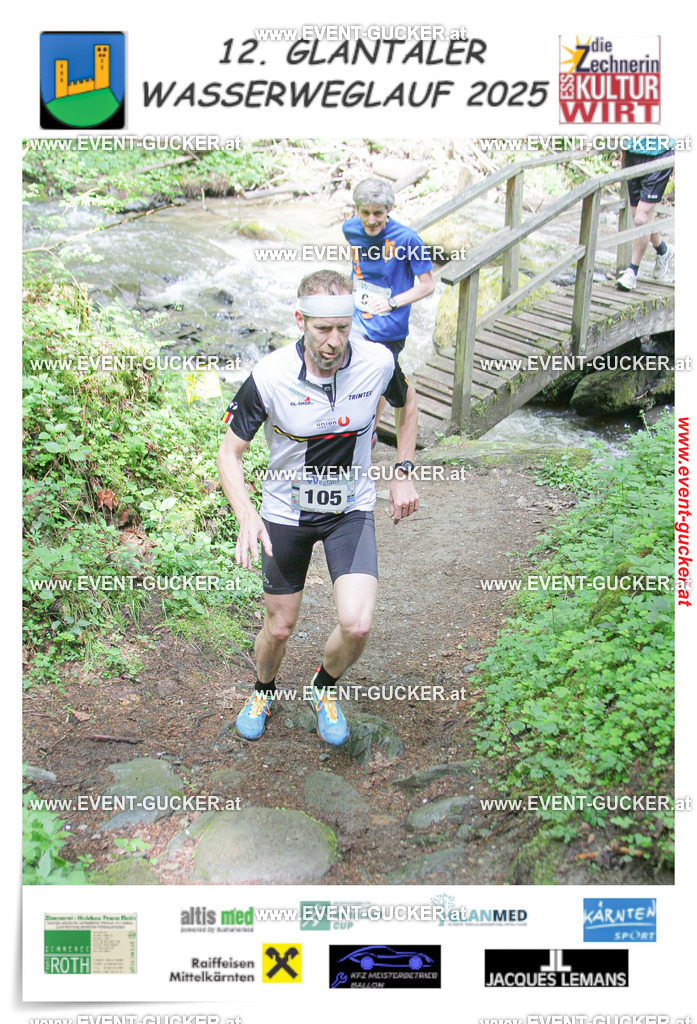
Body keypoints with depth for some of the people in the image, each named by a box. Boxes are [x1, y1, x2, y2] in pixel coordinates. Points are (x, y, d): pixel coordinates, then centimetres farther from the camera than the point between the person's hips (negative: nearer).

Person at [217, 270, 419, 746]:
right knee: (280, 627, 11)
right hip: (286, 512, -1)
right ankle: (264, 690, 46)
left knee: (357, 626, -15)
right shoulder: (270, 377, -23)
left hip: (352, 509, 1)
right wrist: (247, 518, -28)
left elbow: (407, 405, 8)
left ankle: (325, 687, 21)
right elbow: (230, 451, -12)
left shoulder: (378, 361, -16)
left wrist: (404, 472, 2)